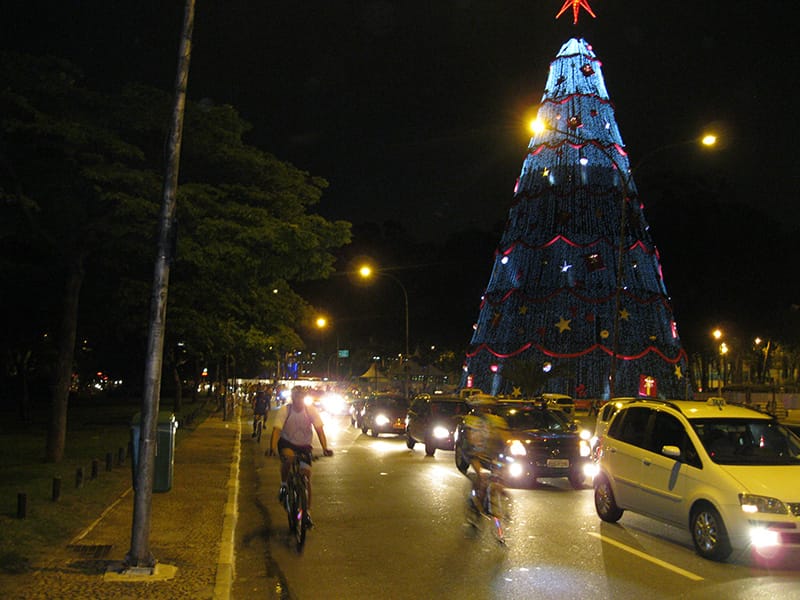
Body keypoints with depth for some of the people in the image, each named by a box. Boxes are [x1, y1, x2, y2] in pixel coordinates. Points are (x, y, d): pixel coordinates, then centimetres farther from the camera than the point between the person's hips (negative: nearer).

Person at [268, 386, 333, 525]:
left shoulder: (310, 410, -16)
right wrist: (272, 448, -44)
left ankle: (307, 512, 6)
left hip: (304, 446, 2)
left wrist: (325, 448, -35)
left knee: (307, 477, -5)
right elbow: (277, 430, -27)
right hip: (287, 443, -2)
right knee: (288, 458, -36)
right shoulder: (284, 410, -19)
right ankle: (284, 485, -10)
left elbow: (319, 429, -20)